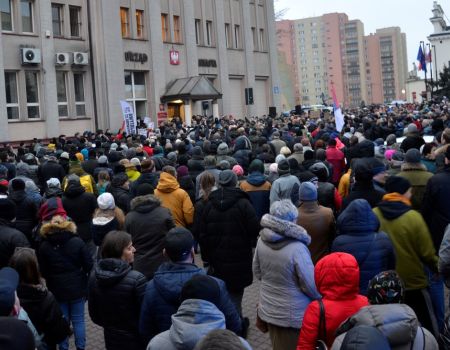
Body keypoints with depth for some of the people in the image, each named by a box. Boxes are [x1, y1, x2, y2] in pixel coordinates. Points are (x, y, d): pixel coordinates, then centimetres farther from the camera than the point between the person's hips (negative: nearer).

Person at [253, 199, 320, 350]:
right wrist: (322, 298, 1)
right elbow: (311, 285, -19)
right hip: (293, 315, -5)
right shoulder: (297, 248, -28)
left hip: (268, 309, 6)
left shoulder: (262, 240, -9)